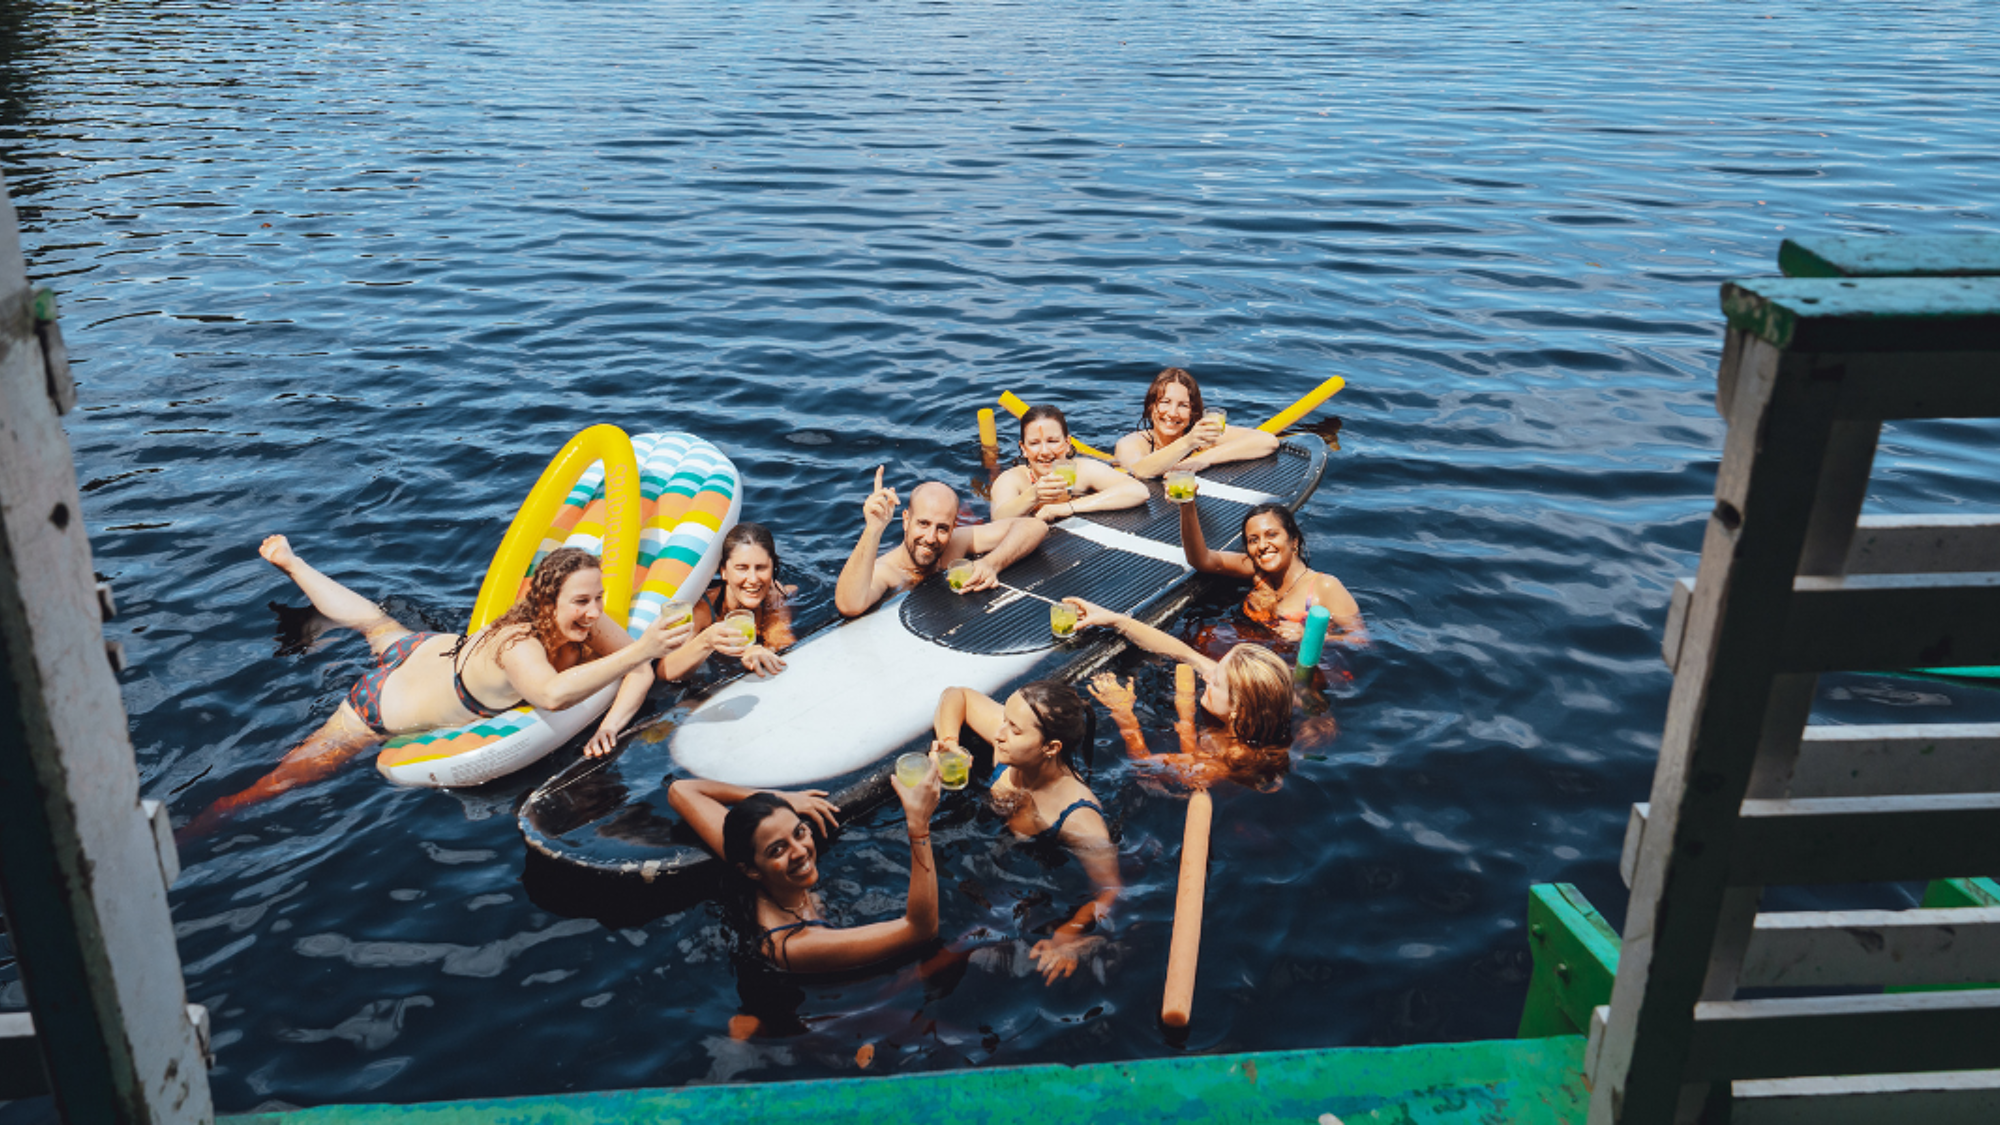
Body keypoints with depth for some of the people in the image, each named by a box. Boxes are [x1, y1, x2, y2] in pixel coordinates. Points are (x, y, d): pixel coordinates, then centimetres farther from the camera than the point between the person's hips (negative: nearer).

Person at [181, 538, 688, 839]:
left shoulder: (586, 625, -27)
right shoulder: (519, 645, -47)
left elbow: (640, 672, -19)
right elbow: (552, 693, -69)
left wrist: (611, 724, -38)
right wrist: (637, 650, -72)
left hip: (435, 649, 8)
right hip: (388, 703, -8)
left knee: (375, 623, 36)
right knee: (285, 779, 2)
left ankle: (291, 561, 58)